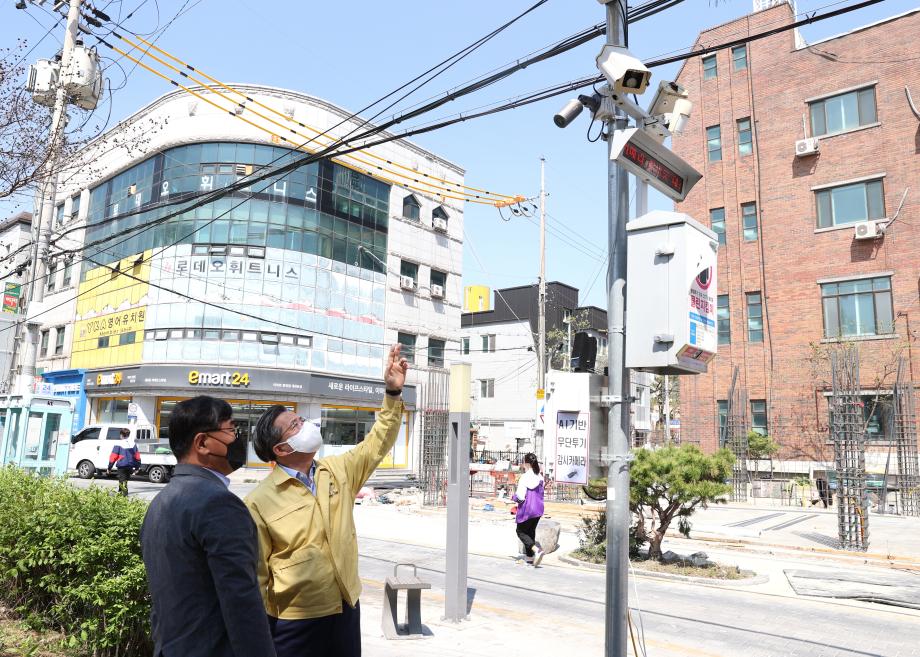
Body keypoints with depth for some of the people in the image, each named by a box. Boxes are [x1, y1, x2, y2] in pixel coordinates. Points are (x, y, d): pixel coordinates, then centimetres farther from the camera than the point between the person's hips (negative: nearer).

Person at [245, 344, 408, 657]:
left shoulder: (338, 470, 0)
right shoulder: (260, 501, -15)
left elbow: (377, 443, 5)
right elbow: (255, 573, -12)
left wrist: (393, 392, -5)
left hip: (347, 609, 5)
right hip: (295, 622, -5)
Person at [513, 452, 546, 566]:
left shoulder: (524, 477, -20)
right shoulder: (539, 477, 0)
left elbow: (520, 497, -21)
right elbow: (541, 492, 8)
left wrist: (514, 496, 1)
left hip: (527, 509, -7)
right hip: (538, 509, 7)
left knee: (521, 532, 8)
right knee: (531, 531, 21)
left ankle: (536, 550, -12)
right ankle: (529, 556, 27)